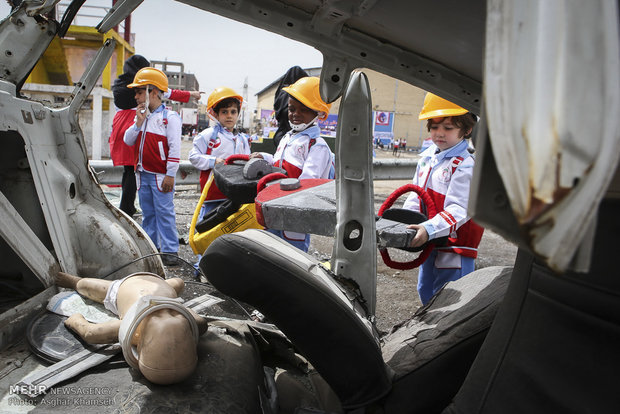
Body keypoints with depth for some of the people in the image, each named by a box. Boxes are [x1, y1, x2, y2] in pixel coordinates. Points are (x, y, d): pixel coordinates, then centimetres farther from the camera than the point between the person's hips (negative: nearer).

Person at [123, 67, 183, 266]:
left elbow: (175, 147, -13)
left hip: (161, 175, -7)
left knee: (164, 212, -5)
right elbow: (128, 141, 9)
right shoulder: (141, 116, 14)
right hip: (143, 174, 8)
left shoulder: (169, 117, -9)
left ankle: (169, 250, 1)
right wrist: (138, 123, -6)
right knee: (148, 213, 14)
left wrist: (170, 175, -16)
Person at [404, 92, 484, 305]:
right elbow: (417, 194, 14)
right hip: (430, 244, 8)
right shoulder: (427, 157, 8)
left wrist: (429, 229, -37)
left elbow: (460, 209, -25)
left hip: (455, 249, -8)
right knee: (425, 293, 23)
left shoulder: (468, 165, -17)